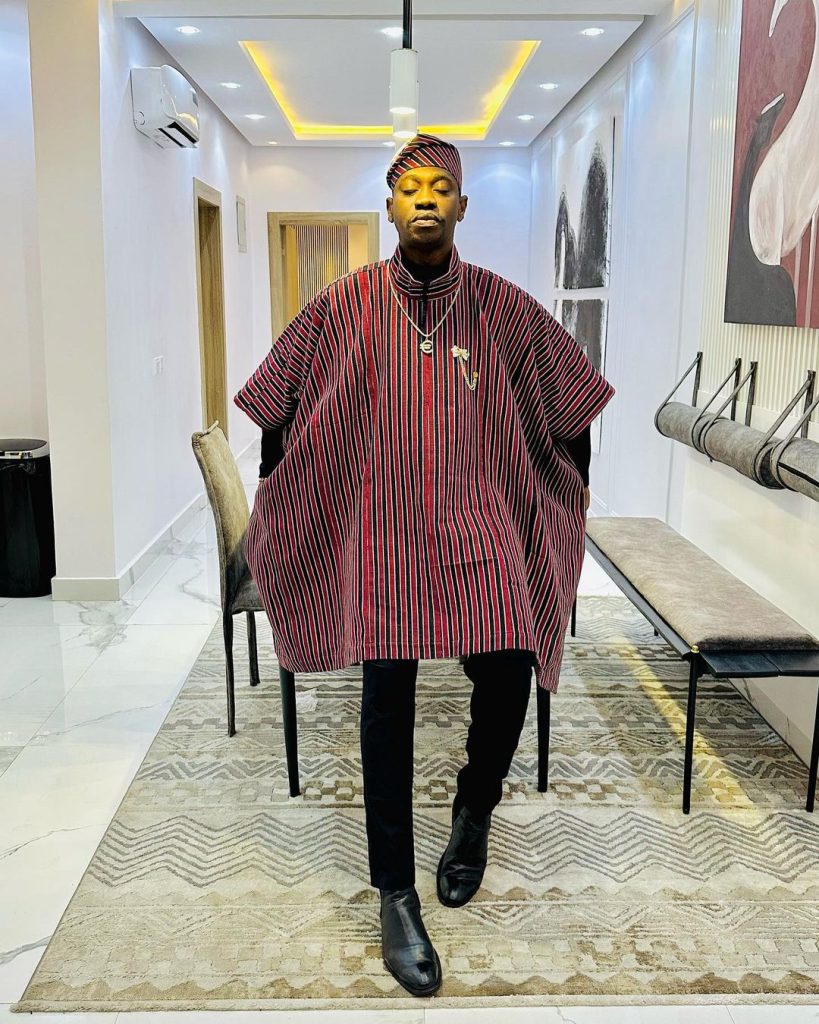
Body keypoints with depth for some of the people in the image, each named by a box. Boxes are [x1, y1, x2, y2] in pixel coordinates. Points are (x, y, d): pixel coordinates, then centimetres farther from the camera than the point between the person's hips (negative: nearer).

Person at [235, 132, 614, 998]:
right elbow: (279, 405, 11)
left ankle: (474, 809, 24)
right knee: (387, 699, -3)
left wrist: (568, 498, 19)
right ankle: (396, 895, 12)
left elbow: (568, 404, 14)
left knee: (507, 675, -11)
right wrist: (279, 500, 15)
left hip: (481, 523, 1)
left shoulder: (504, 308, 2)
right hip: (381, 528, 0)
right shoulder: (344, 305, 1)